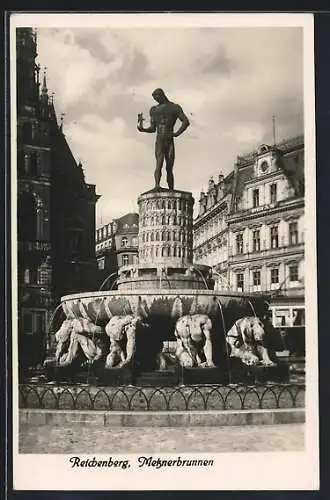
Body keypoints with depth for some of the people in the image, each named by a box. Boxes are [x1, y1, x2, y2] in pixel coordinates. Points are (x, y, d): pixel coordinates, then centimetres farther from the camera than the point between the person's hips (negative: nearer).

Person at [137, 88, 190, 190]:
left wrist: (177, 133, -11)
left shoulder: (175, 107, 10)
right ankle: (157, 185, -36)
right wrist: (142, 129, 1)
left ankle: (171, 192, -2)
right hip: (159, 141, 1)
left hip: (169, 141, -1)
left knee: (169, 169, -3)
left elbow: (186, 122, -1)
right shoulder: (154, 110, 20)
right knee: (159, 163, -21)